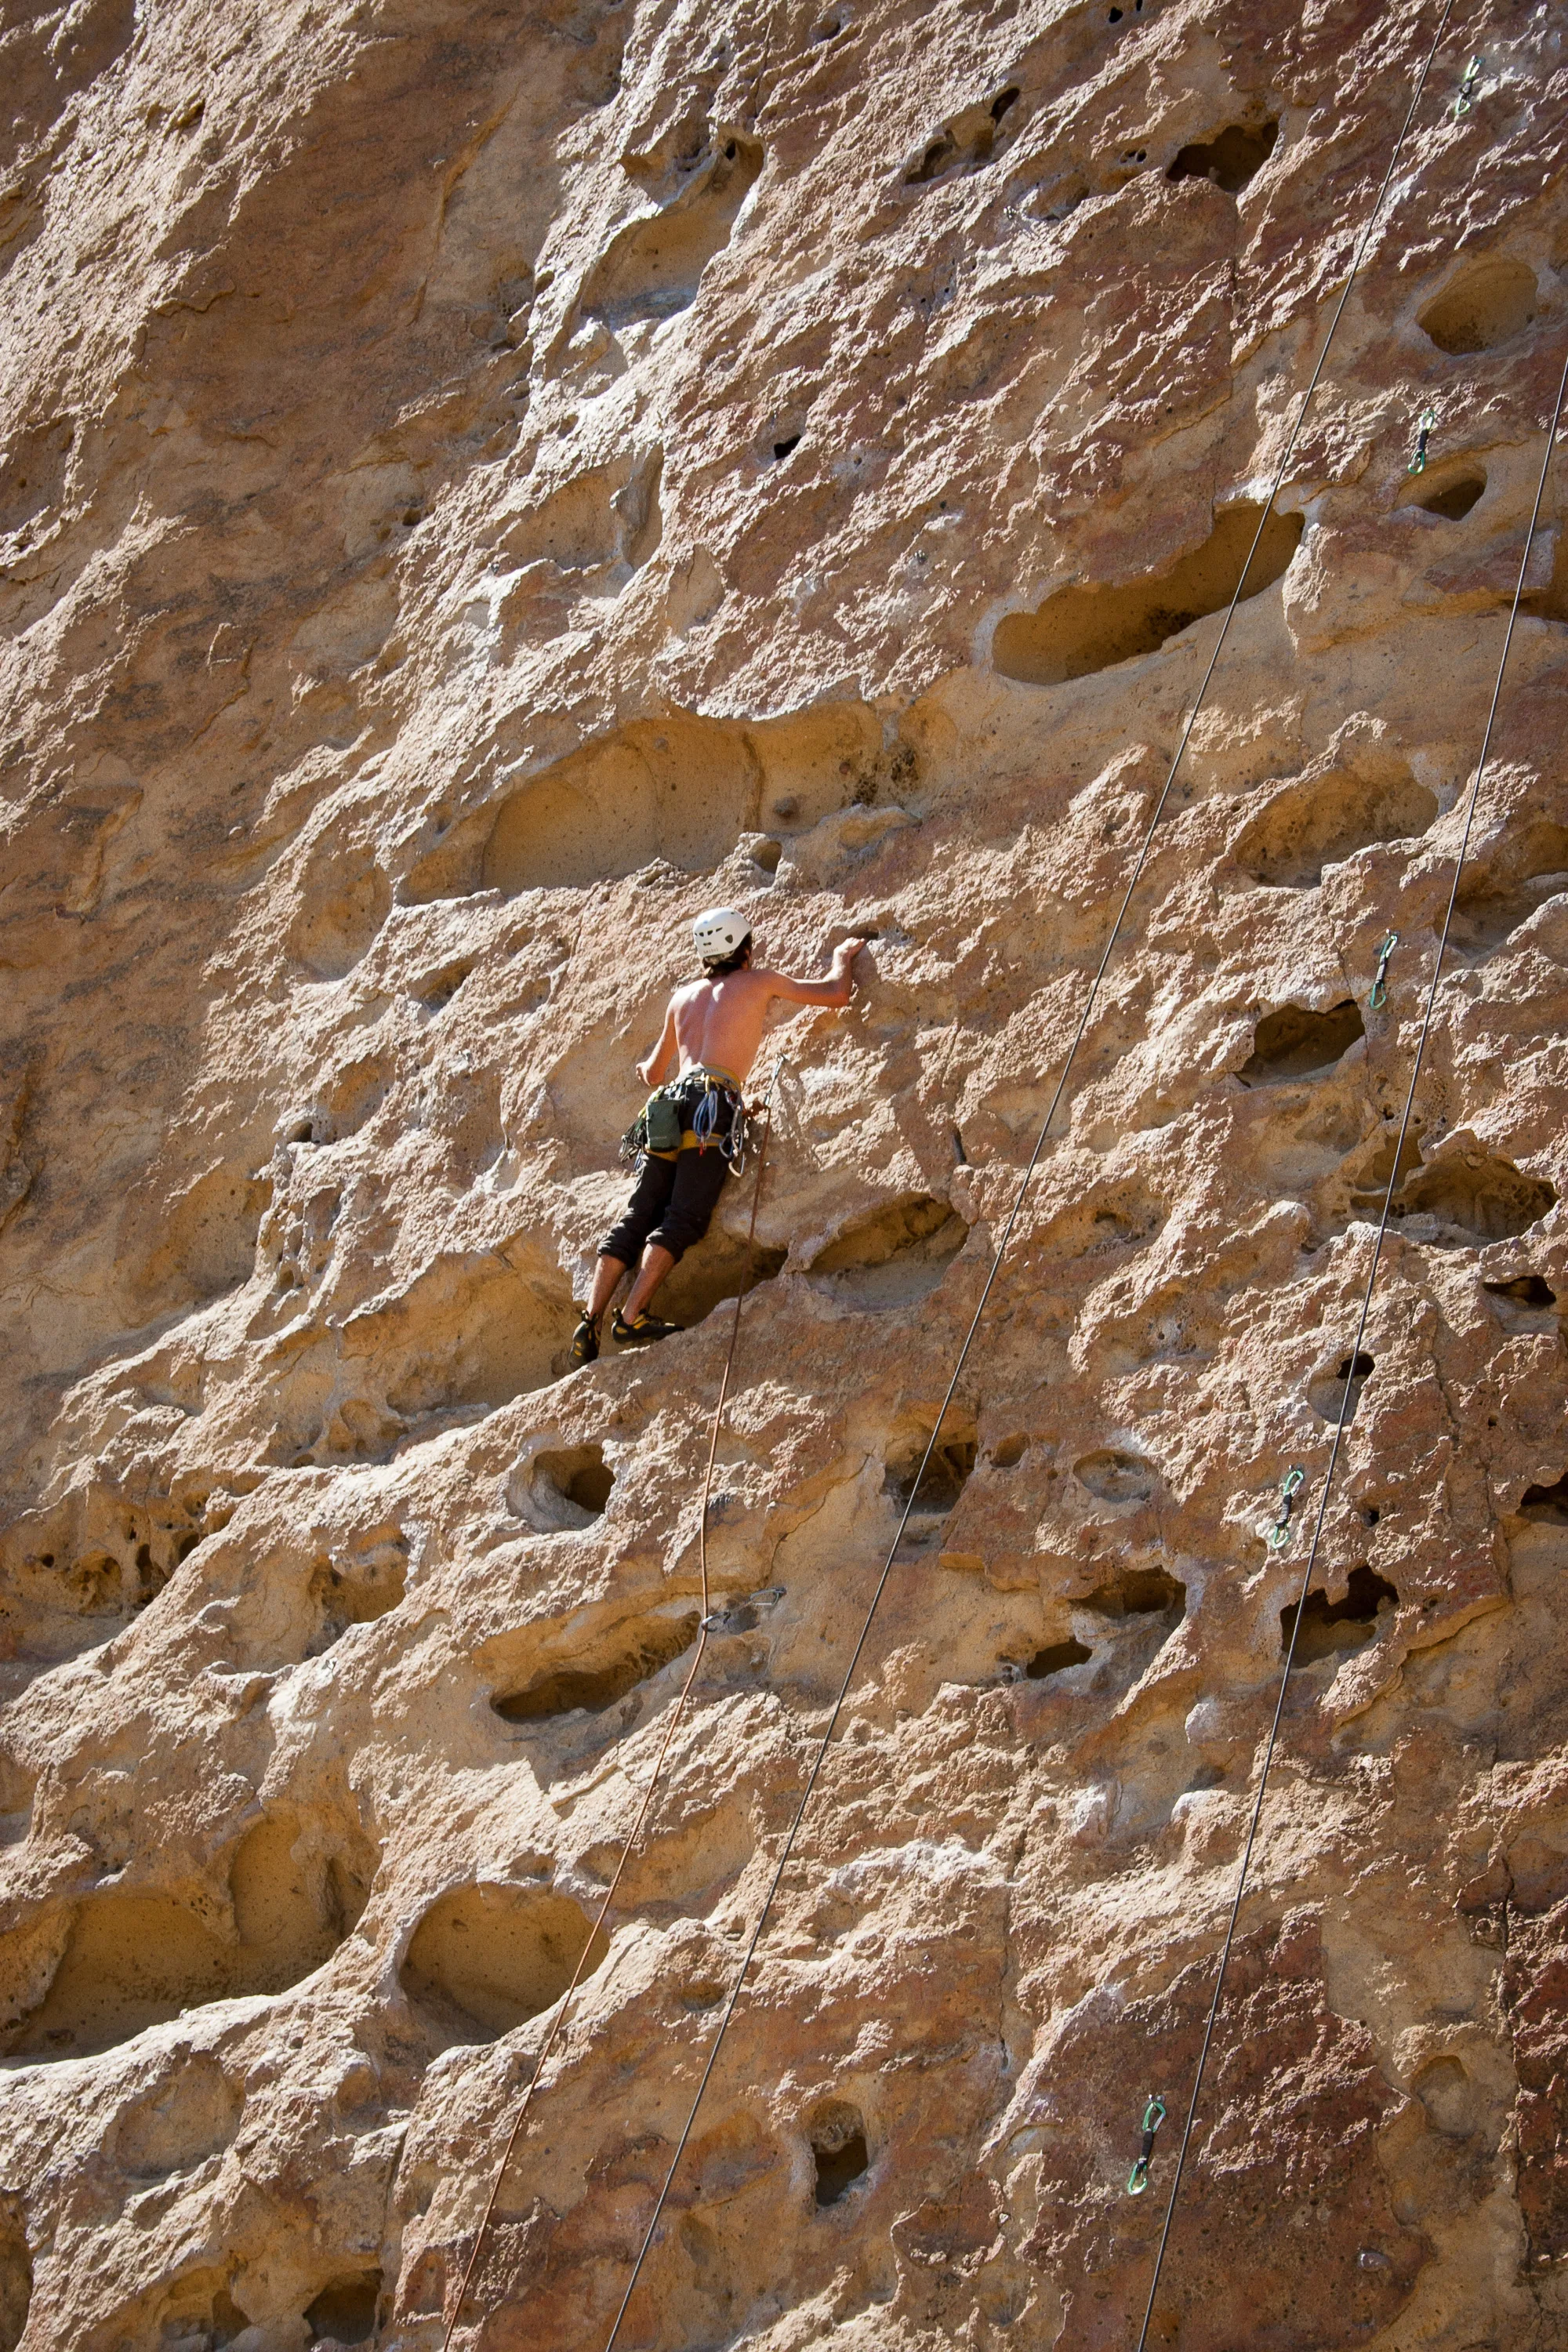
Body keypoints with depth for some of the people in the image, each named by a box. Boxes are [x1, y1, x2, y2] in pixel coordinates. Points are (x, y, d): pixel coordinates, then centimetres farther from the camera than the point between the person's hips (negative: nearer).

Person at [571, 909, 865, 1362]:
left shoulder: (684, 996, 28)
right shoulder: (759, 981, 15)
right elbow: (837, 994, 19)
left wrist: (648, 1071, 63)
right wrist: (843, 958, 40)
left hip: (666, 1107, 5)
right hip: (711, 1103, -5)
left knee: (635, 1219, 2)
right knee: (683, 1220, -12)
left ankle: (590, 1320, -9)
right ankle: (632, 1317, -24)